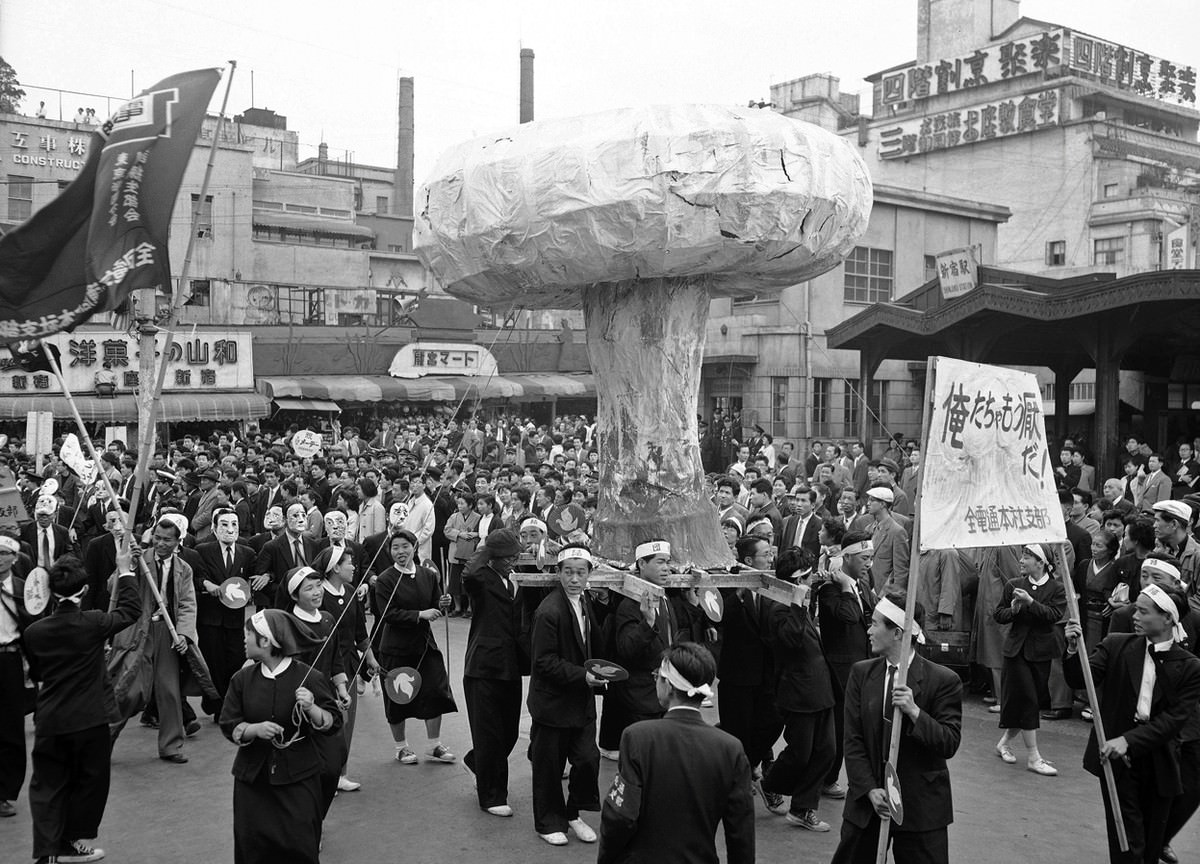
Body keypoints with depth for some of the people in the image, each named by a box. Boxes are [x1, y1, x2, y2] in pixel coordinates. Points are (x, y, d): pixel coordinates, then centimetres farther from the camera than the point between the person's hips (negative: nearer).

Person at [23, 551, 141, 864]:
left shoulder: (34, 632, -6)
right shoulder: (93, 623, -15)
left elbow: (35, 674, 8)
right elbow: (131, 609, 1)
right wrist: (125, 571, 9)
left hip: (49, 721, 2)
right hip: (90, 720, -2)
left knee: (48, 784, 11)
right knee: (90, 781, 15)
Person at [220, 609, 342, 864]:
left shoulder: (309, 678, -8)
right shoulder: (242, 679, 2)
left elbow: (333, 724, -5)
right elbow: (229, 726, 1)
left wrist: (311, 709, -24)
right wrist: (255, 729, -18)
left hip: (298, 778, -3)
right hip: (253, 777, 3)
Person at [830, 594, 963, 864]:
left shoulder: (943, 680, -8)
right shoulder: (861, 673, 3)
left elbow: (950, 744, -10)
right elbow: (853, 740, 1)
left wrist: (915, 712, -24)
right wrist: (870, 790, -10)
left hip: (921, 806, -3)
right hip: (868, 799, 4)